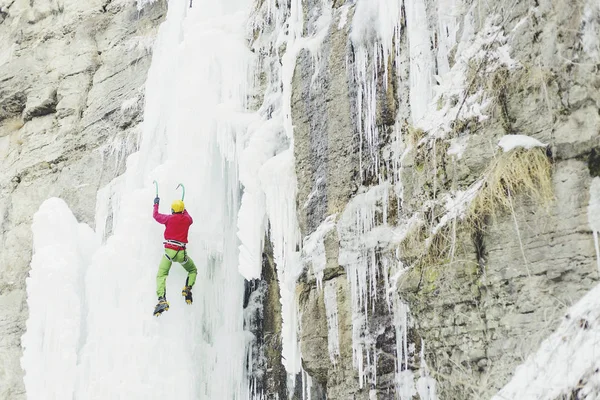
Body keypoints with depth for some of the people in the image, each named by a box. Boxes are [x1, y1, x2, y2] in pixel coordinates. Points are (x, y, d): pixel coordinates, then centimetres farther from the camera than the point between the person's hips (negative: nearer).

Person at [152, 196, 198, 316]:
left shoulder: (169, 218, 0)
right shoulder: (187, 219, 6)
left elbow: (156, 215, 18)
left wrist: (156, 204, 34)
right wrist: (184, 210, 48)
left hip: (169, 251, -2)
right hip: (181, 252, 2)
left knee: (161, 276, -4)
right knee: (193, 270, 26)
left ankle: (162, 300, -25)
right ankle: (187, 289, 0)